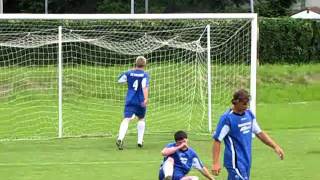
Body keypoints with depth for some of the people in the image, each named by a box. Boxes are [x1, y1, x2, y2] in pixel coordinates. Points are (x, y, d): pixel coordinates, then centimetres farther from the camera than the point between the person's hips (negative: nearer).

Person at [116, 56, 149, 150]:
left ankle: (120, 138, -37)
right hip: (140, 101, -1)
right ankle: (140, 141, 23)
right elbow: (145, 87, -19)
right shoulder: (144, 75, -5)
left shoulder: (129, 73, 4)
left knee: (126, 119, -12)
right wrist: (146, 99, -26)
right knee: (141, 119, 24)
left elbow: (119, 80, 19)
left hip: (130, 100, 1)